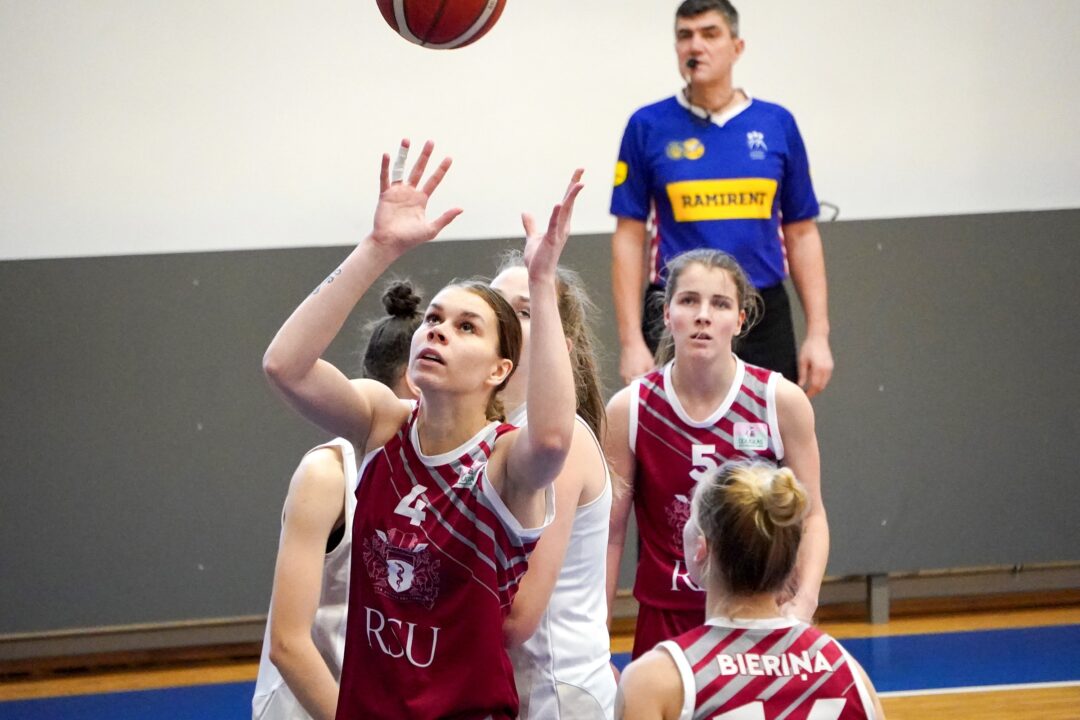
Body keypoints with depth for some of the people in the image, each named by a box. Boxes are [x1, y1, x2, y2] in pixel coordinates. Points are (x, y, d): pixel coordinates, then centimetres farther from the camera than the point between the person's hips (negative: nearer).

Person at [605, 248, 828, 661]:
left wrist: (804, 602, -13)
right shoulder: (629, 410, -4)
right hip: (667, 622, 0)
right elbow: (610, 533, 1)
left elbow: (810, 516, 2)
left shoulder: (782, 401, -4)